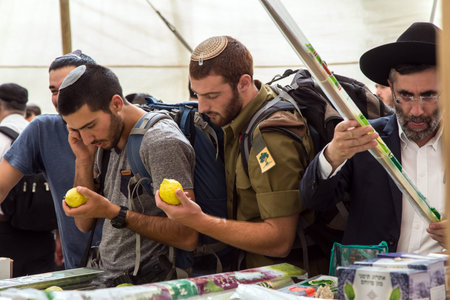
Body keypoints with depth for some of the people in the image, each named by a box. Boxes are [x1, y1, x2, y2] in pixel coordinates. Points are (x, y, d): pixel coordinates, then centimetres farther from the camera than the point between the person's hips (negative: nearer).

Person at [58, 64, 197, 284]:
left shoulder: (161, 142, -13)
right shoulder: (108, 143, 13)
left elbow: (187, 237, -19)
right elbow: (84, 224, 13)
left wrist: (114, 213, -21)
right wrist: (84, 159, 2)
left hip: (145, 282, -8)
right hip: (105, 279, 8)